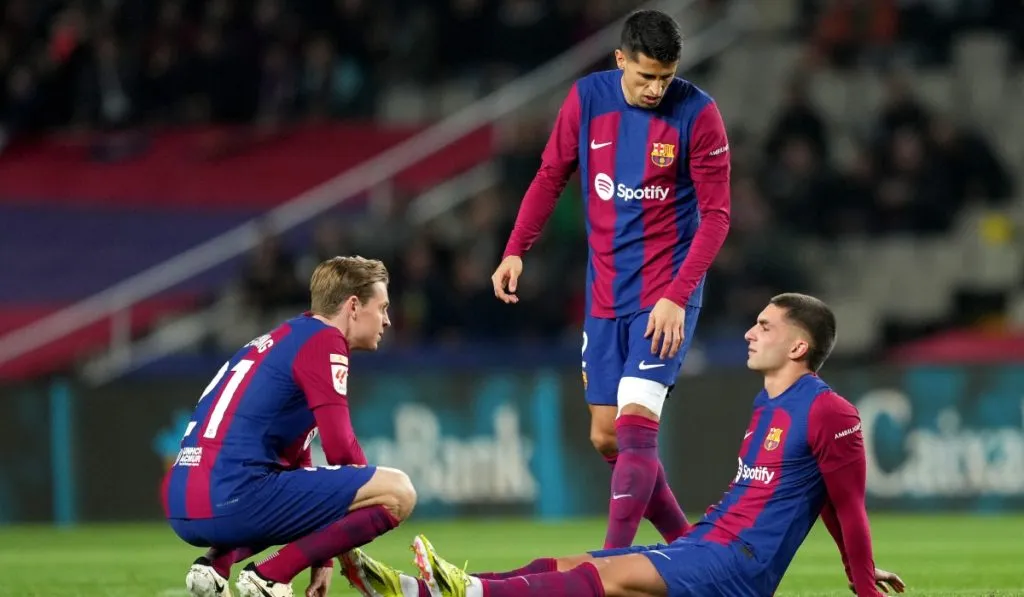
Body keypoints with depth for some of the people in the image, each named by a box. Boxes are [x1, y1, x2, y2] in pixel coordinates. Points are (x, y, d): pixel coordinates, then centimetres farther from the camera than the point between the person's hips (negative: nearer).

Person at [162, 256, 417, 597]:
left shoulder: (283, 340, 28)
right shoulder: (324, 340, -1)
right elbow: (340, 449, -7)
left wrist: (323, 557, 36)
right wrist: (369, 497, 13)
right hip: (235, 500, -9)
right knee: (397, 492, -8)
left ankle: (216, 563, 12)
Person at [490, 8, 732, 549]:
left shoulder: (696, 114, -11)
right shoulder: (587, 98, -1)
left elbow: (715, 215, -10)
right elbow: (551, 176, 11)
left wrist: (677, 297, -18)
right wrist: (516, 250, 0)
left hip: (667, 294, -5)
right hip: (605, 296, 5)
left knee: (636, 424, -18)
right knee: (607, 437, 6)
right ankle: (684, 543, 20)